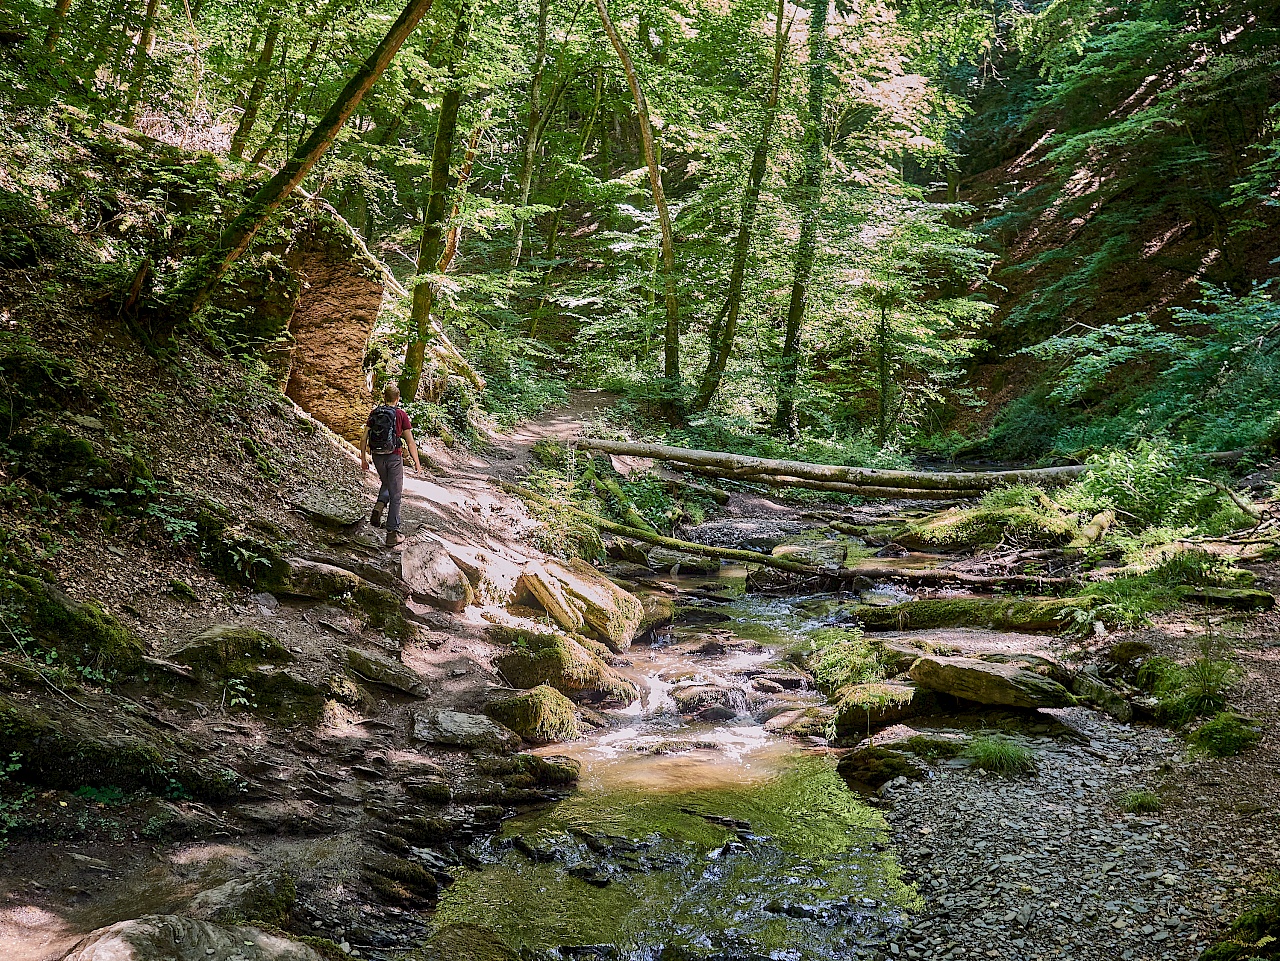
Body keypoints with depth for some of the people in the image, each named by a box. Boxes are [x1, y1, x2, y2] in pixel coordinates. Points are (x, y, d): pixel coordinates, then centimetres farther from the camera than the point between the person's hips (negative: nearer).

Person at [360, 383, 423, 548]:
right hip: (394, 457, -4)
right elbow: (410, 442, -6)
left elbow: (364, 439, 4)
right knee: (395, 495, 4)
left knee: (386, 484, 30)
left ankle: (379, 506, 0)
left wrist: (363, 459, 14)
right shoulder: (401, 415, -6)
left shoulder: (374, 414, 4)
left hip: (377, 456, 4)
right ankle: (392, 533, 4)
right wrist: (417, 462, 2)